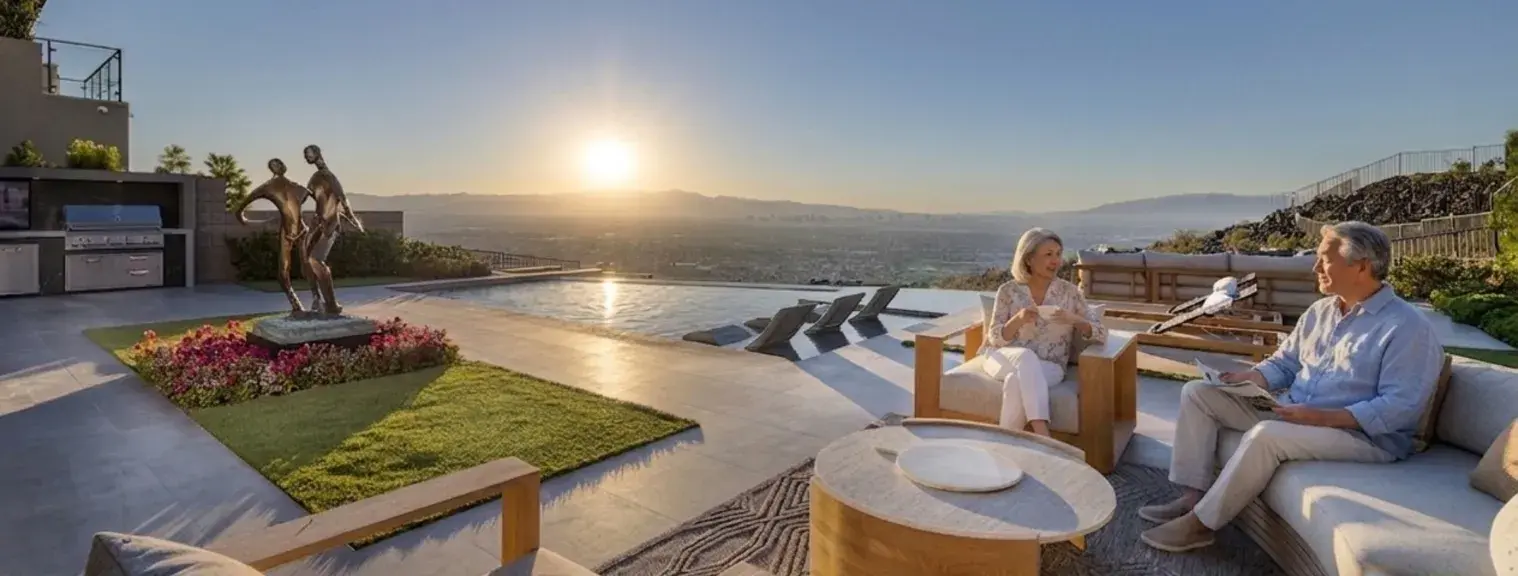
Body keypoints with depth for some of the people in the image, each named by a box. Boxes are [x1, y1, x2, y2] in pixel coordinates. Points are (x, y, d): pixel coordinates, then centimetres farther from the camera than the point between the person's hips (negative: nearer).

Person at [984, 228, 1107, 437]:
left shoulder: (1070, 292, 3)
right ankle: (1042, 436, -42)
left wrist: (1074, 320, -19)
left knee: (1016, 381, -36)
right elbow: (994, 339, -1)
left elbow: (1101, 334, 0)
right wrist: (1017, 320, -20)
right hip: (1006, 359, 0)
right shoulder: (1008, 291, 1)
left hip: (1049, 367, 0)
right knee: (1026, 356, -37)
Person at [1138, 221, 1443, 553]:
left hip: (1363, 434, -8)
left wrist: (1322, 417, -27)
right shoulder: (1321, 311, 11)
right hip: (1290, 414, 8)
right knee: (1197, 393, -4)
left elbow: (1400, 408, -20)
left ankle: (1200, 524, -23)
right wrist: (1247, 379, -5)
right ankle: (1193, 497, -9)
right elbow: (1283, 364, 16)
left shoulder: (1408, 327, -13)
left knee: (1267, 435, -37)